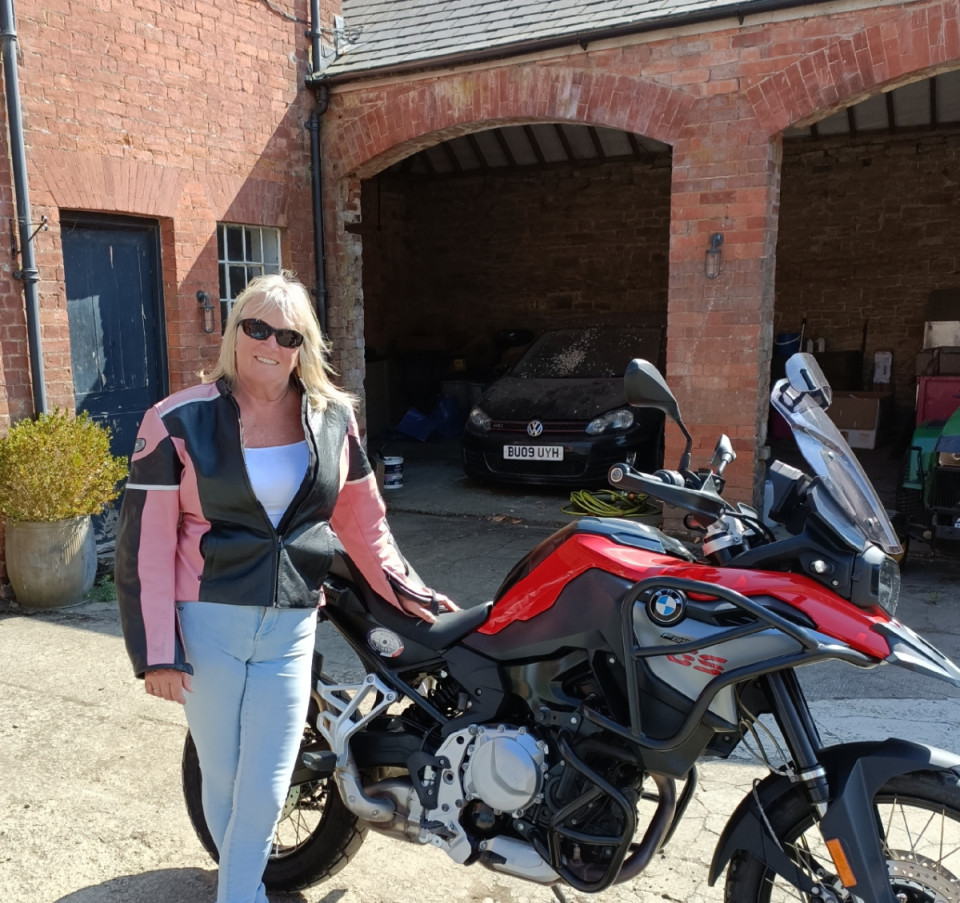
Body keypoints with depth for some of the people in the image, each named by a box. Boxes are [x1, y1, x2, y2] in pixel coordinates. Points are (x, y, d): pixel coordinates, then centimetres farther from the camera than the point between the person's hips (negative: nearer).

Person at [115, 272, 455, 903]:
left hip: (291, 628, 2)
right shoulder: (180, 422, -7)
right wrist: (156, 651, -8)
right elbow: (145, 543, -6)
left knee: (266, 790, 6)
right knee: (222, 779, 15)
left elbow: (362, 519, 12)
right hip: (206, 625, -1)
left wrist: (406, 591, 8)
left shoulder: (334, 418, 3)